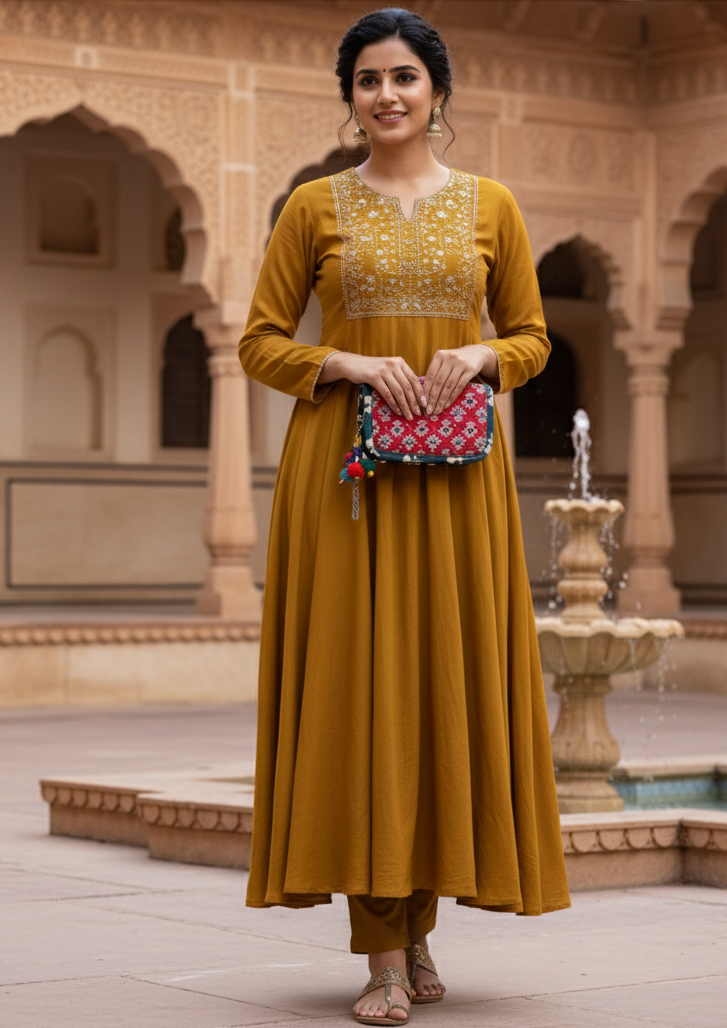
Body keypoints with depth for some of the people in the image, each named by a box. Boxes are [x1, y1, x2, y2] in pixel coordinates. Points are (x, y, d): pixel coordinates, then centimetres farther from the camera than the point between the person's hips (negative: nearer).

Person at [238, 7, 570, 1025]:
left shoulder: (490, 205, 9)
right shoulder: (315, 207, 6)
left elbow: (533, 336, 13)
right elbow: (261, 341, 5)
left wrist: (480, 356, -8)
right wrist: (352, 364, -11)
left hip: (457, 472, 2)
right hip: (343, 464, -2)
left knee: (449, 683, 1)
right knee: (357, 685, -7)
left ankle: (422, 921, 17)